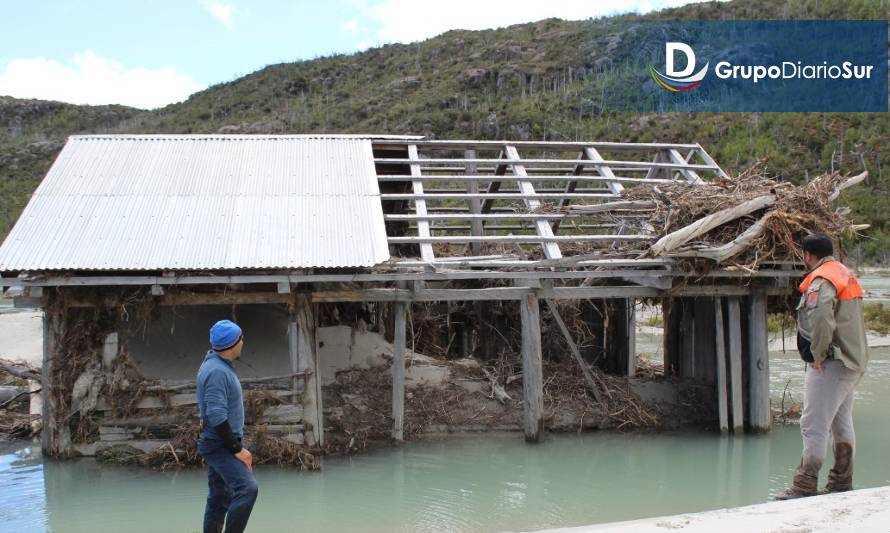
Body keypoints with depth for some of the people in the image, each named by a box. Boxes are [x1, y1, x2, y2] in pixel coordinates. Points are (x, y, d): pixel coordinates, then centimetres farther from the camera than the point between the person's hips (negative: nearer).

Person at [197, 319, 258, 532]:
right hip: (219, 445, -10)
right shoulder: (217, 371, -20)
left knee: (219, 498, 13)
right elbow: (217, 417, -25)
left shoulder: (218, 366, 12)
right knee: (247, 488, -22)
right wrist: (237, 449, -20)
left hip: (221, 444, 10)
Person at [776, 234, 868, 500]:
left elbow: (821, 319, -32)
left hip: (831, 365, -10)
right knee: (842, 423, 18)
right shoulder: (847, 274, 16)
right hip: (854, 362, 10)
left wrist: (818, 355, -21)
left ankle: (804, 488, -6)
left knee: (814, 426, -8)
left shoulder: (821, 281, -16)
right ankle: (842, 483, 27)